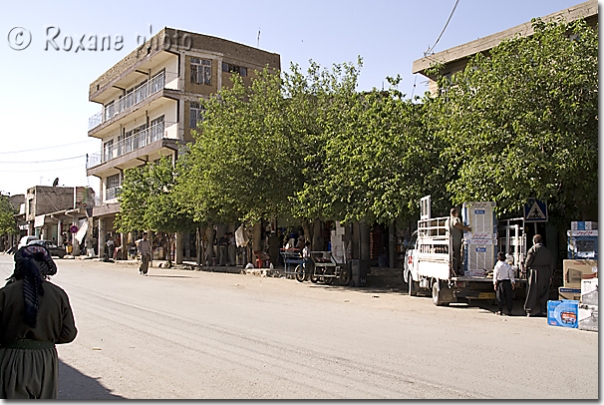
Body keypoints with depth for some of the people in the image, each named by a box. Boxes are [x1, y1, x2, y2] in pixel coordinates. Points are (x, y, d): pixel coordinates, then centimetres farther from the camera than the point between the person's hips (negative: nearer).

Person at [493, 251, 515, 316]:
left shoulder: (497, 265, -3)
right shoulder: (508, 266, 2)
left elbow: (495, 275, -4)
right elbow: (511, 275, 3)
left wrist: (495, 284, 0)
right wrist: (513, 283, 8)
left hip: (500, 282, -2)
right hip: (507, 282, 2)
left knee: (500, 297, 2)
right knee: (508, 297, 5)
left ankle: (500, 310, 1)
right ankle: (509, 311, 6)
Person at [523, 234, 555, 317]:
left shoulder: (533, 249, -6)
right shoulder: (547, 251, 10)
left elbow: (528, 261, -9)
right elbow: (551, 264, 12)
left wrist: (526, 266, 13)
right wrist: (551, 276, 17)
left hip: (535, 272, -4)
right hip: (545, 274, 5)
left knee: (533, 292, 0)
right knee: (543, 293, 10)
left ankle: (531, 311, 1)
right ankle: (542, 311, 10)